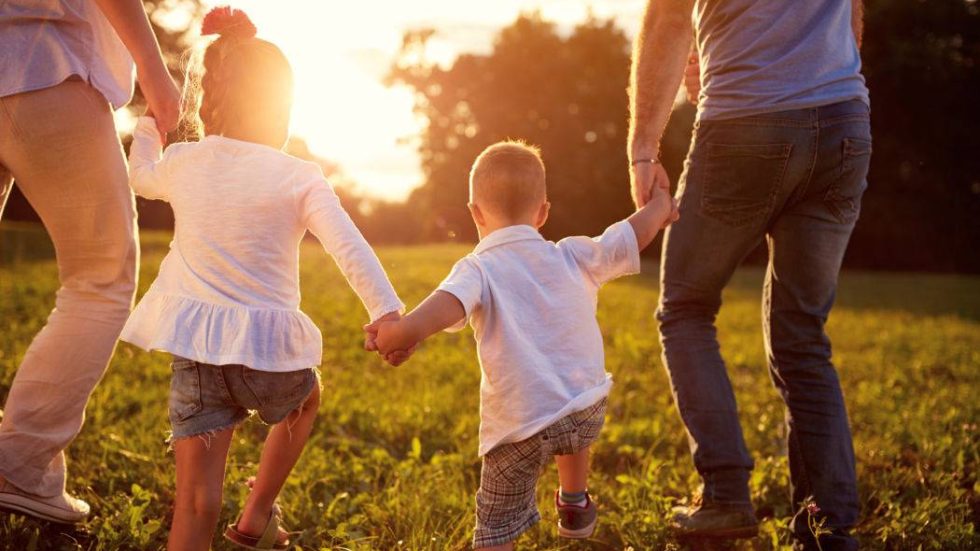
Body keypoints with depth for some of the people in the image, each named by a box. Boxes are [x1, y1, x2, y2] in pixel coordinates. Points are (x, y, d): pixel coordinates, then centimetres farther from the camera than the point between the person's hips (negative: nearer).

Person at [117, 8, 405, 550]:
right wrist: (387, 311, -18)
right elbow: (350, 248, -15)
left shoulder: (184, 163, 6)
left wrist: (150, 123, 46)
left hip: (196, 353, 2)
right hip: (271, 352, -1)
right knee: (305, 398, 34)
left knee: (196, 501, 0)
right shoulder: (299, 178, -4)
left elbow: (141, 175, 29)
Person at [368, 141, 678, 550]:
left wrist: (405, 330, -42)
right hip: (588, 412, 4)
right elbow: (638, 232, 15)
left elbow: (450, 302, -29)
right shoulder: (574, 256, 6)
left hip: (520, 426, -4)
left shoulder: (479, 270, -6)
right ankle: (575, 507, 54)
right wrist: (662, 203, 35)